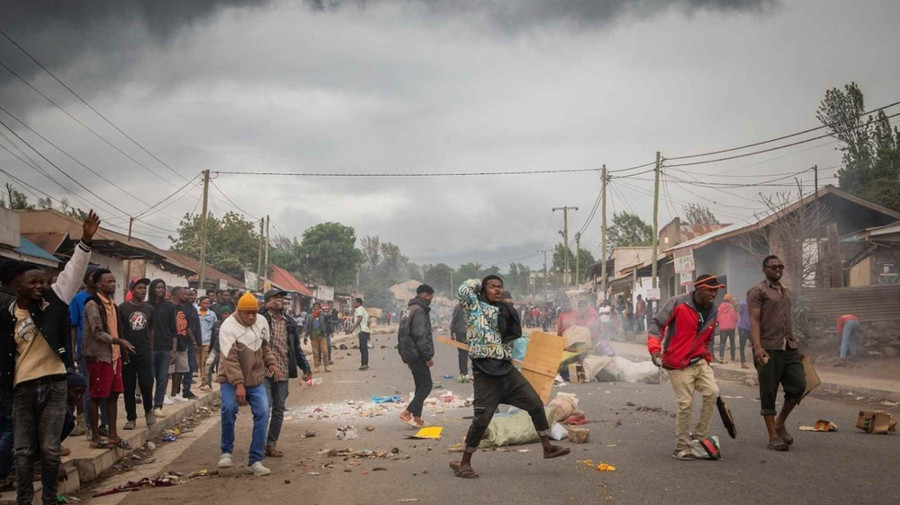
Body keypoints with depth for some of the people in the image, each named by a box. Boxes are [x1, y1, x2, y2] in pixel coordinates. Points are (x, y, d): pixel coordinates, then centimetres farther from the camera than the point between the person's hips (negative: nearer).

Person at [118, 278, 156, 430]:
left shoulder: (149, 309, 8)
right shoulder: (123, 308, -3)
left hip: (145, 353, 2)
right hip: (127, 354, -2)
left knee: (147, 384, -5)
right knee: (129, 387, 4)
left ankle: (149, 410, 20)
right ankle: (131, 418, 16)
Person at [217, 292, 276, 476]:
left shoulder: (261, 322, 1)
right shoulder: (228, 327, -17)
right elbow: (230, 358, -24)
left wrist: (270, 362, 7)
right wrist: (238, 384, -30)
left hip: (256, 379, 5)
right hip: (231, 380, -5)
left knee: (262, 413, -6)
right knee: (229, 408, -27)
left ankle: (255, 461, 2)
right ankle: (226, 452, -4)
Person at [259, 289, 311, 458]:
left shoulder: (290, 323, 13)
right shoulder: (261, 319, -2)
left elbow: (296, 348, 17)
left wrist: (306, 368, 13)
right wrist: (265, 309, -21)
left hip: (283, 373, 5)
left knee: (279, 410, 9)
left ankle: (271, 444, 19)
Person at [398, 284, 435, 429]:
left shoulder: (410, 310, 18)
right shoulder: (419, 311, -15)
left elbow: (404, 333, 22)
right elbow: (421, 336, -21)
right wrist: (428, 356, -17)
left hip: (409, 353, 10)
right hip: (417, 355, -10)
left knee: (421, 386, 13)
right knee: (426, 385, -7)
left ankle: (417, 418, 13)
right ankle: (407, 412, -10)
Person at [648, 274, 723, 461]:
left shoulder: (713, 311, 8)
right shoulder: (678, 303, -11)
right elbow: (656, 323, -11)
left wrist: (707, 361, 18)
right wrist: (655, 349, -22)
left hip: (699, 361, 6)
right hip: (677, 364, -6)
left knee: (712, 392, -14)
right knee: (685, 404, -7)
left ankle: (699, 437, 2)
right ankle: (681, 449, 8)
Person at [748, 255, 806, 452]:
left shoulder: (786, 291, 20)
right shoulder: (757, 291, -3)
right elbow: (754, 321, -11)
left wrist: (797, 345, 22)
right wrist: (757, 346, -23)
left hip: (789, 347, 7)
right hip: (769, 349, -7)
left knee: (799, 385, -1)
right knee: (768, 393, -1)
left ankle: (780, 423, 19)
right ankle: (773, 436, 5)